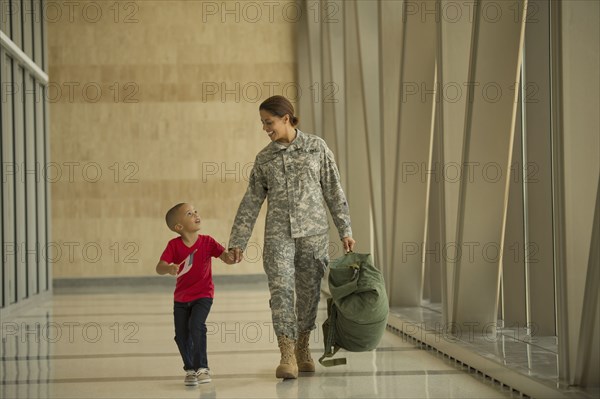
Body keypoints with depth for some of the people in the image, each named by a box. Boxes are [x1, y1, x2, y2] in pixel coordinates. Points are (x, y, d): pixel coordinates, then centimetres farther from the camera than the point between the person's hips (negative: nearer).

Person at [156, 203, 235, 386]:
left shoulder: (207, 242, -9)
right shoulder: (174, 245, -12)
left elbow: (225, 255, -16)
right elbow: (159, 268, -20)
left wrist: (230, 257, -40)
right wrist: (169, 268, -43)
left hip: (202, 295, -2)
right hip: (181, 298, 2)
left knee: (196, 326, -22)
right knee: (181, 335, 5)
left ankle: (202, 367, -9)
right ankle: (190, 369, 27)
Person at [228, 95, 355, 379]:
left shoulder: (316, 147, 2)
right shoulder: (264, 159, 7)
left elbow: (334, 191, 4)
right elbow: (250, 203, 8)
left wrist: (345, 230, 1)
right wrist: (237, 242, 5)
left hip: (313, 232, 0)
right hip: (278, 234, 1)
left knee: (309, 292, 6)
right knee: (280, 289, -13)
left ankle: (302, 348, 25)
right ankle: (287, 357, -14)